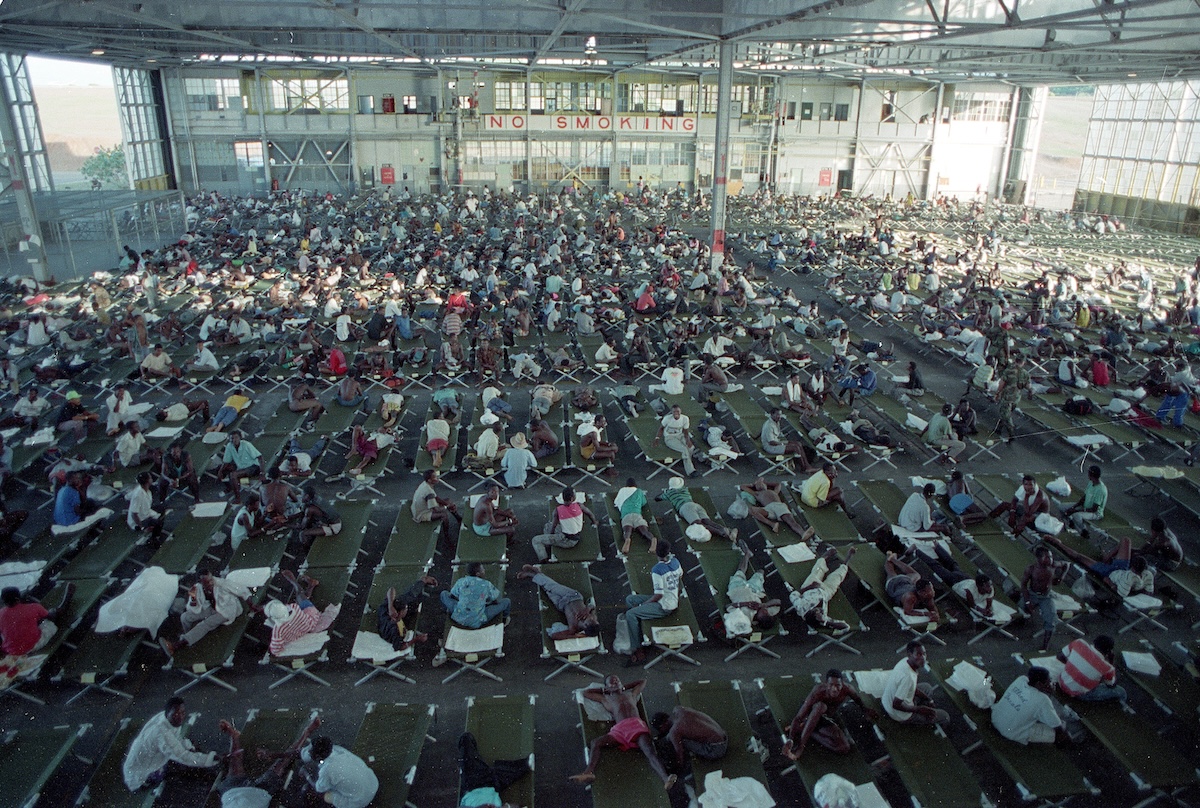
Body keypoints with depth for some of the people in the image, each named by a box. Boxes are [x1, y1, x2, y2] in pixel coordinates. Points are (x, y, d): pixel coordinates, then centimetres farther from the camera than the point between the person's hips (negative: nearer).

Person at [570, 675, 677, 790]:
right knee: (595, 743, -27)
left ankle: (665, 779, -54)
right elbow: (585, 693, 45)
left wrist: (623, 687, 49)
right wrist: (604, 690, 46)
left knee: (649, 752, -30)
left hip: (637, 725, -1)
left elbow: (642, 682, 54)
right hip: (619, 729, 1)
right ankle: (589, 772, -49)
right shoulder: (605, 699, 35)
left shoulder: (631, 694, 38)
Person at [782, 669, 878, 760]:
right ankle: (800, 745, -35)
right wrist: (791, 740, -46)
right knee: (820, 706, -40)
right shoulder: (818, 692, -36)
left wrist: (865, 709, 20)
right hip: (810, 716, -4)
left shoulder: (846, 688, -25)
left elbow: (857, 698, 3)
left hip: (825, 719, 4)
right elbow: (798, 718, -36)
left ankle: (805, 729, -11)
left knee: (844, 748, -20)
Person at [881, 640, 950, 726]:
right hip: (902, 715, -8)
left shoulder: (905, 661, -10)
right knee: (945, 717, 4)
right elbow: (896, 705, -31)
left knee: (926, 687, 25)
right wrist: (918, 709, -23)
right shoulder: (907, 677, -36)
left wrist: (929, 700, 8)